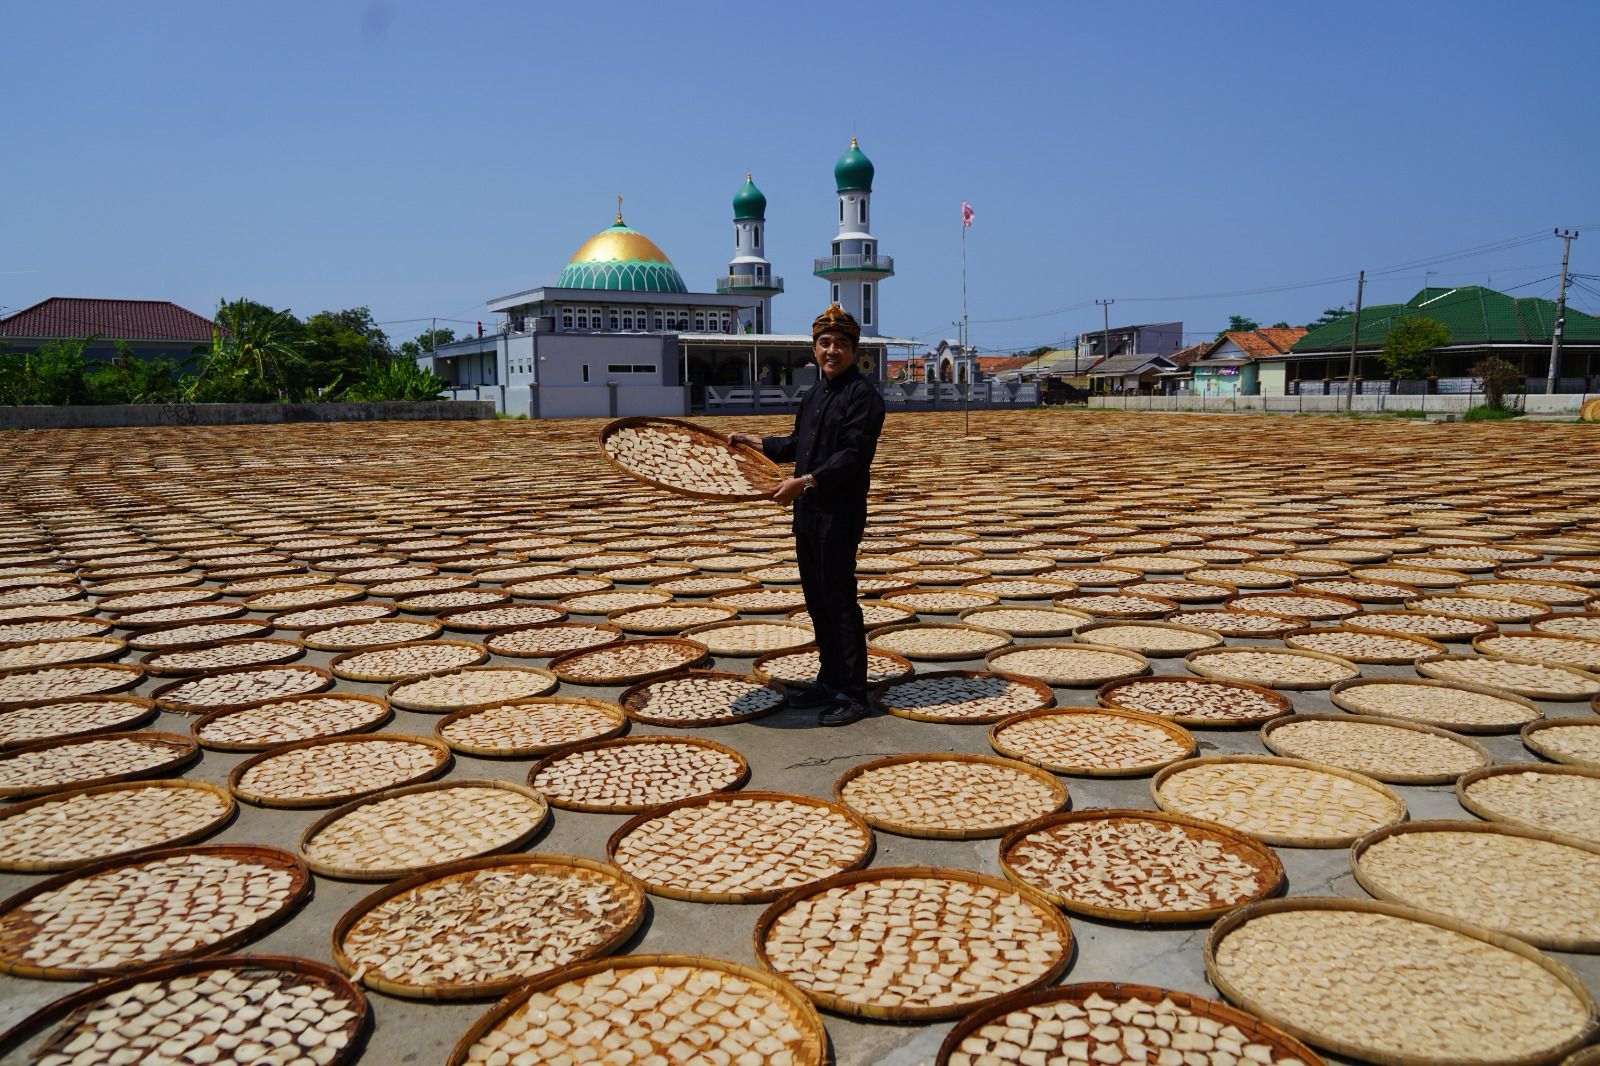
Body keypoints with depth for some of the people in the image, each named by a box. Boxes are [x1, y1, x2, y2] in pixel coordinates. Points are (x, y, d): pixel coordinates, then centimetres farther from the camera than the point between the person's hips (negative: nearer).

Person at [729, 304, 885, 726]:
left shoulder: (863, 394, -11)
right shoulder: (815, 394, 17)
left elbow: (853, 455, -21)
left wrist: (805, 482, -27)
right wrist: (753, 442, 25)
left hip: (840, 513, -9)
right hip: (807, 511, 9)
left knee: (839, 599, -5)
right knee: (816, 599, 14)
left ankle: (854, 695, 3)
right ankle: (830, 682, 26)